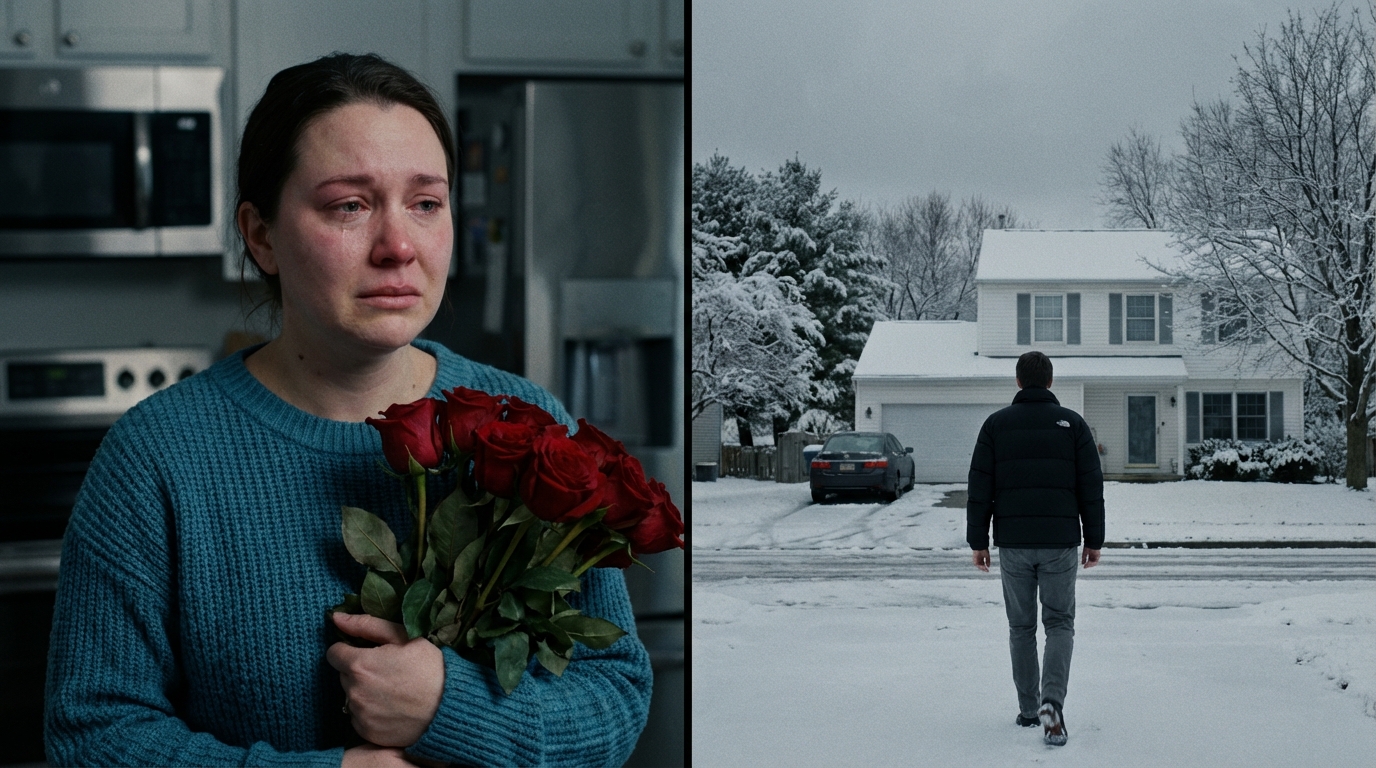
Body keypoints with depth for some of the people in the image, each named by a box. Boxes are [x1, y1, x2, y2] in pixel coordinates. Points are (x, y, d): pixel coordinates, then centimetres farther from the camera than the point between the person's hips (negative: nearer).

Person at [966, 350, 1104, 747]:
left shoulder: (996, 424, 3)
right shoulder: (1072, 423, 2)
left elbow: (980, 488, 1)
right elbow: (1091, 488, 1)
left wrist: (978, 542, 6)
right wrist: (1094, 540, 7)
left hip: (1012, 543, 1)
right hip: (1060, 542, -1)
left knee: (1021, 626, 13)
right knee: (1060, 624, 6)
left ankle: (1028, 708, 17)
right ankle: (1052, 703, -14)